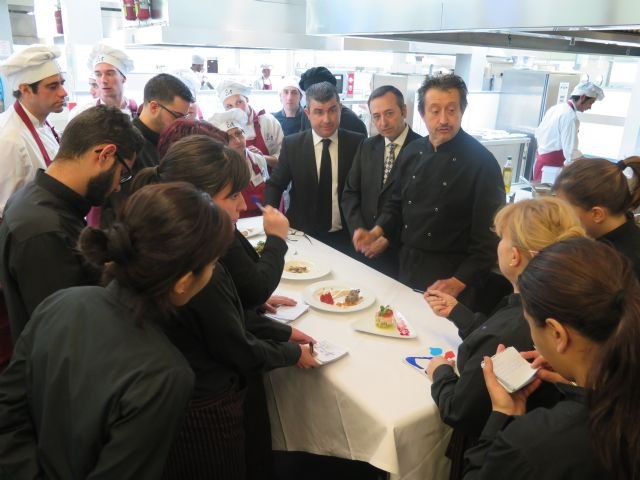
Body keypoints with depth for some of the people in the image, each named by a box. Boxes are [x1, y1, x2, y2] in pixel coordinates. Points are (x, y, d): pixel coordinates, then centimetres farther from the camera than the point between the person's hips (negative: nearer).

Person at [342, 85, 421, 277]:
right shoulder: (367, 147, 6)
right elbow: (350, 193, 7)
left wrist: (389, 239, -13)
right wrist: (359, 231, -6)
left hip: (403, 253, -4)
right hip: (366, 249, 5)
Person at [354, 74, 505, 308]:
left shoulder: (482, 163, -15)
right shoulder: (412, 153, 2)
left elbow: (489, 236, -14)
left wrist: (458, 282, -19)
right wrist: (376, 232, -5)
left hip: (450, 275, -5)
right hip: (408, 266, 5)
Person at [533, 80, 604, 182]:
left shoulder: (556, 108, 8)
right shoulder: (571, 117, -18)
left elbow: (538, 133, 17)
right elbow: (571, 152, -22)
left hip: (541, 160, 9)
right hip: (552, 165, -9)